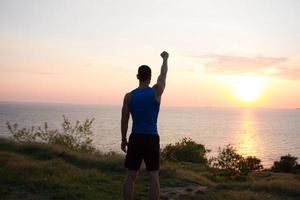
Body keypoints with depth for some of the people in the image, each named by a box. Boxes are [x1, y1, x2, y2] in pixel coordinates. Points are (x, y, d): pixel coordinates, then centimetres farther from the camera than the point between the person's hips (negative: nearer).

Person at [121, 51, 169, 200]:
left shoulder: (129, 96, -2)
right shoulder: (157, 91, -3)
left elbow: (124, 120, 0)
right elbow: (163, 74, 16)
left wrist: (123, 140, 12)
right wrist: (165, 59, 34)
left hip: (136, 138, 1)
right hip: (152, 139, 0)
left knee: (130, 177, 8)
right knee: (154, 177, 5)